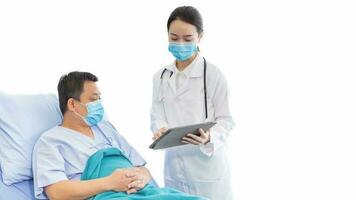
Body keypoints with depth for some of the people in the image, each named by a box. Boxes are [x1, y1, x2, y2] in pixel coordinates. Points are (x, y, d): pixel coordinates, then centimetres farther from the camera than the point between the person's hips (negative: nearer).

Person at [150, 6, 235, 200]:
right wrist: (161, 129, -16)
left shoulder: (213, 74, -8)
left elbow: (225, 120, -6)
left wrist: (209, 137, -26)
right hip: (174, 164, 4)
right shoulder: (160, 77, 8)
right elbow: (156, 115, 6)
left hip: (207, 164, -4)